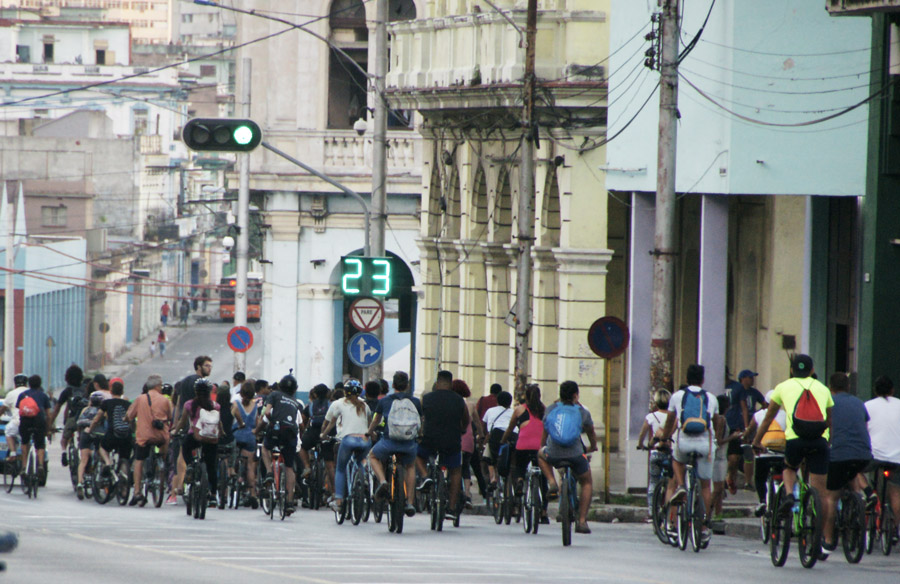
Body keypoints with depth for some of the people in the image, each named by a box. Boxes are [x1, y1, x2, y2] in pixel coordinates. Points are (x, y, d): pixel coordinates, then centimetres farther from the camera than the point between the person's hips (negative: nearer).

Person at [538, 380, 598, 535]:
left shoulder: (550, 409, 11)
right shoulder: (582, 411, 6)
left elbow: (544, 433, 23)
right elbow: (591, 433, 22)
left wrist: (542, 447, 43)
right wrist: (593, 447, 43)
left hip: (553, 455, 1)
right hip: (575, 455, -1)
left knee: (541, 454, 37)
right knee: (587, 483, 23)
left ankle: (552, 483, 14)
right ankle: (582, 521, 13)